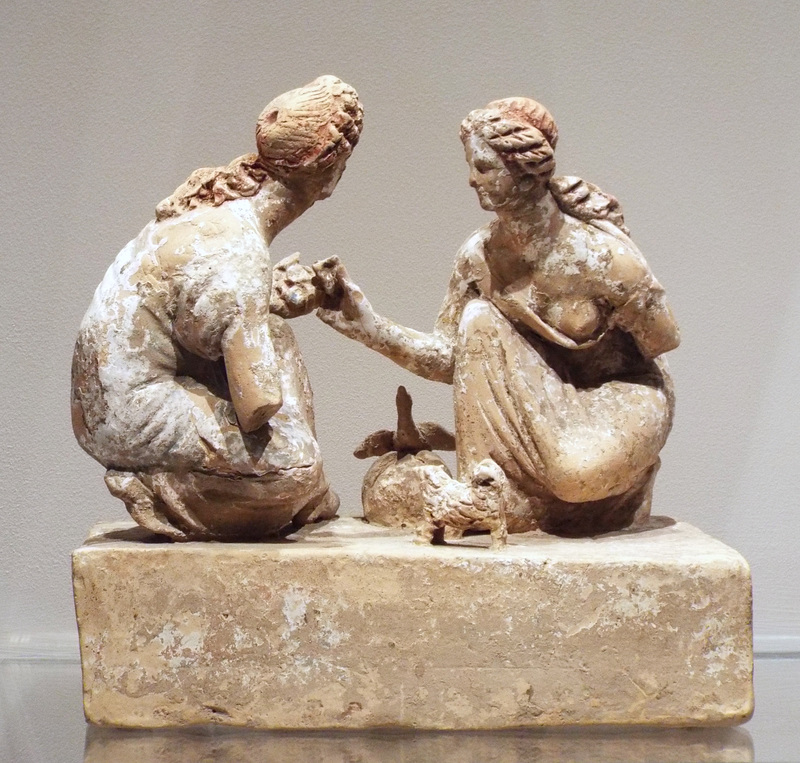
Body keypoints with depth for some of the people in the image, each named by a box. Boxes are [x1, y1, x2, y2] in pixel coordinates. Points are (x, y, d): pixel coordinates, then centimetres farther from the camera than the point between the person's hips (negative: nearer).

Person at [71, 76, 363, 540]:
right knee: (290, 468, -20)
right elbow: (259, 405, -26)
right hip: (138, 418, -10)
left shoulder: (220, 204, 2)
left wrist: (272, 300, 6)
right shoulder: (237, 254, -24)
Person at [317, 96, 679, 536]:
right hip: (546, 399, 5)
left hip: (622, 391, -5)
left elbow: (662, 340, -16)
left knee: (581, 471, -36)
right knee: (479, 316, -19)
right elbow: (449, 358, -8)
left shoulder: (599, 253, -26)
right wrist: (368, 326, -20)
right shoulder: (480, 256, -10)